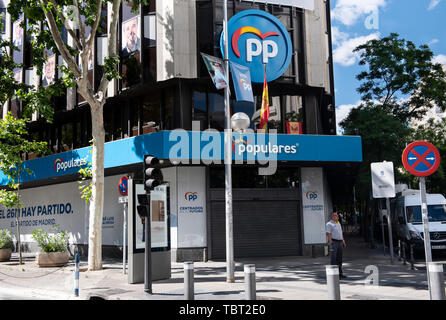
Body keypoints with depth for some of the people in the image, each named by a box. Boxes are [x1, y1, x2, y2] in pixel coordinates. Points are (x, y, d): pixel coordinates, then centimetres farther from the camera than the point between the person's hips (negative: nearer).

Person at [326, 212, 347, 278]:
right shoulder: (329, 224, -7)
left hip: (339, 242, 8)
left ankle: (340, 273, 15)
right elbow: (328, 234, -14)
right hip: (333, 242, -8)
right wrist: (331, 243, -21)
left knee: (339, 258, 9)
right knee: (333, 259, -7)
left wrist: (343, 242, 16)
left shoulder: (338, 223, 17)